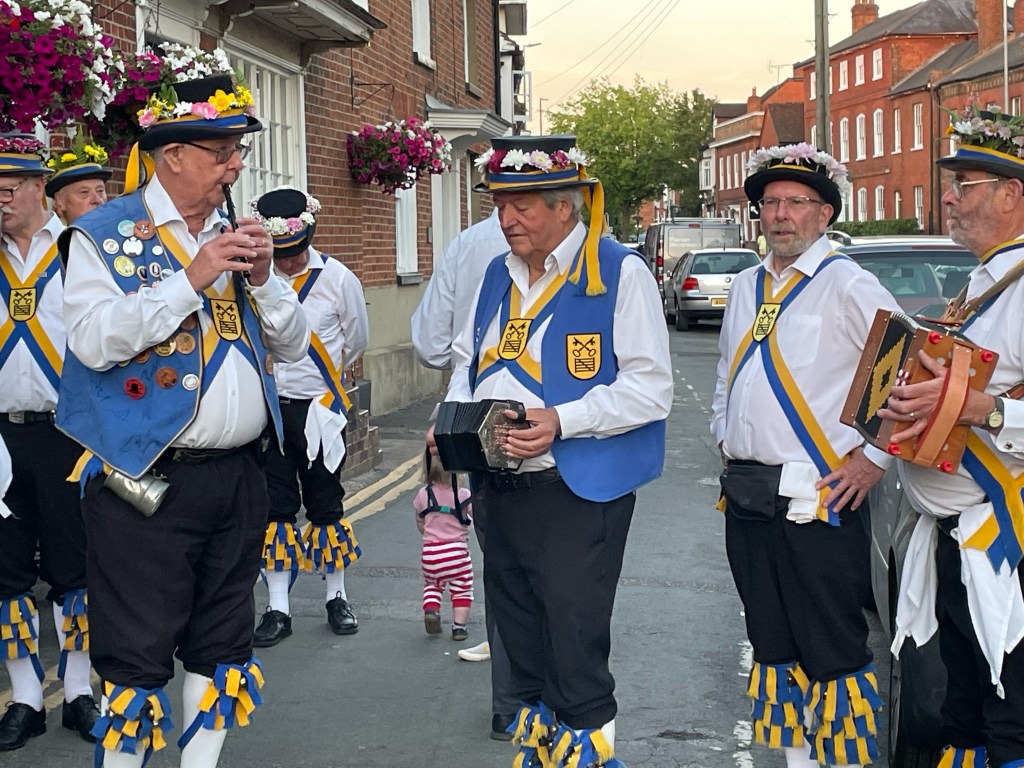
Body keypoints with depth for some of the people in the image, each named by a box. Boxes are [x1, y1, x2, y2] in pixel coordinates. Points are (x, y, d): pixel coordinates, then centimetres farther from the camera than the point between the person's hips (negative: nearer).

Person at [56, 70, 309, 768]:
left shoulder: (239, 236, 11)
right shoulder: (106, 234, -4)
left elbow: (293, 345, 11)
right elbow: (94, 340, -19)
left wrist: (263, 280, -7)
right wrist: (191, 279, -21)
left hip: (239, 472, 6)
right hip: (147, 480, -5)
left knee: (221, 645, 14)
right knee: (137, 654, 1)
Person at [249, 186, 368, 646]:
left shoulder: (339, 279, -7)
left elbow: (356, 340, 8)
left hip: (318, 408, -1)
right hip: (266, 406, 1)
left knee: (325, 503, 9)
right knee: (275, 508, 5)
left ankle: (337, 598, 22)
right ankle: (277, 609, 11)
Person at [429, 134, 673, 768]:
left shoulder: (620, 273, -8)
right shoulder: (498, 276, 13)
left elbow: (650, 388, -14)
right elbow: (467, 361, 25)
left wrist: (561, 421, -24)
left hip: (578, 495, -7)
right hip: (503, 493, 7)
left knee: (576, 666, -3)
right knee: (524, 653, 17)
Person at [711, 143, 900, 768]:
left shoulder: (848, 285, -7)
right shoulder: (746, 288, 15)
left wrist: (876, 457, -11)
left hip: (818, 500, -7)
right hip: (746, 498, 7)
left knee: (834, 653, -3)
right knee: (774, 646, 15)